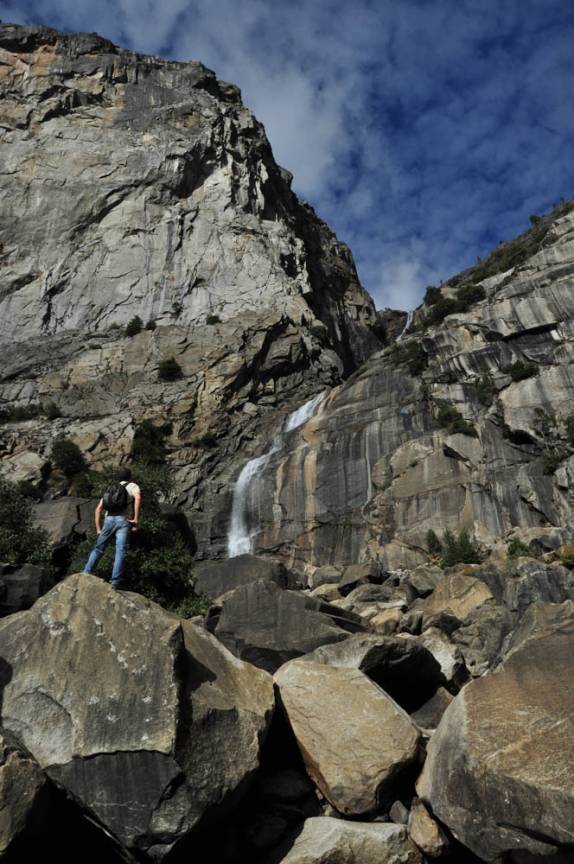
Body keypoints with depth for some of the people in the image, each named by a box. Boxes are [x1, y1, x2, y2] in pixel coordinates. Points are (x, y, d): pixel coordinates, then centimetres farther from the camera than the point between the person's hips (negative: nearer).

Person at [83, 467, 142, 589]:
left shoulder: (110, 489, 29)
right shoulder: (133, 486, 14)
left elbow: (98, 509, 21)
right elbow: (138, 498, -11)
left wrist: (98, 529, 22)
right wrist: (136, 519, -10)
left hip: (109, 519, 5)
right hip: (123, 521, -5)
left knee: (98, 548, 17)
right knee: (121, 550, -11)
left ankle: (87, 572, 13)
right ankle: (116, 580, -18)